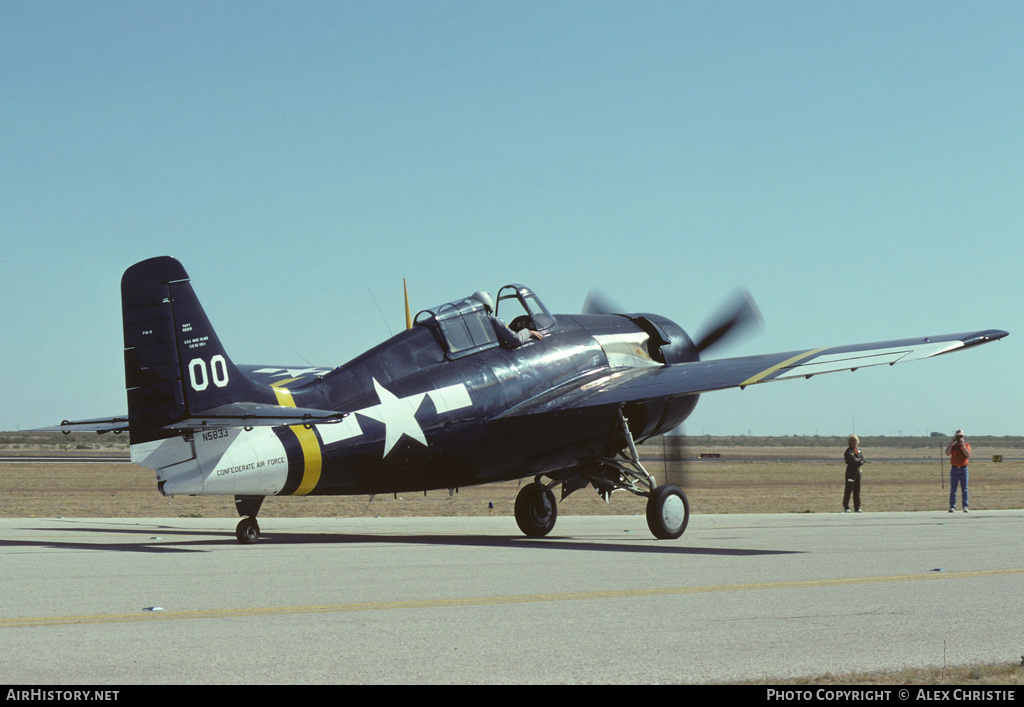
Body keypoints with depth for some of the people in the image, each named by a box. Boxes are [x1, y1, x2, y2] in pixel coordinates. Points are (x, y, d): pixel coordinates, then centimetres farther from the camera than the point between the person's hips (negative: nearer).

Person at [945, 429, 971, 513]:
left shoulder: (967, 446, 8)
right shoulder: (953, 446, 10)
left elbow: (968, 455, -9)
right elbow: (947, 453, -9)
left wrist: (963, 445, -13)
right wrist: (952, 442, -8)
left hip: (963, 469, -1)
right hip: (954, 469, 1)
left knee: (964, 489, -3)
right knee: (953, 489, -1)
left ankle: (965, 507, -3)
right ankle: (952, 507, 2)